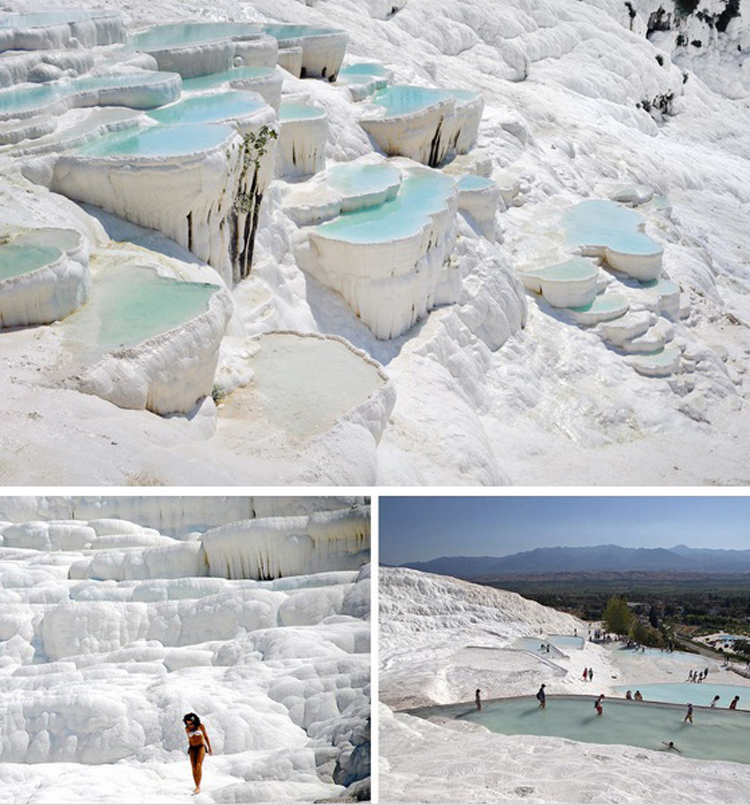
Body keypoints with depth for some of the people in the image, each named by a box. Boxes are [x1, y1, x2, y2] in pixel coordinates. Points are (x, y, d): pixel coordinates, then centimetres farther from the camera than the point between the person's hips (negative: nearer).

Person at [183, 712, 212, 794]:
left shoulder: (201, 726, -7)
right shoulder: (187, 729, 1)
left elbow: (206, 737, 1)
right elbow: (189, 739, 13)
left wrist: (210, 748, 3)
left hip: (201, 747, -3)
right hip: (192, 748, 3)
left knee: (198, 766, -20)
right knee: (194, 768, -6)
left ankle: (198, 787, -19)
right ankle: (197, 787, 2)